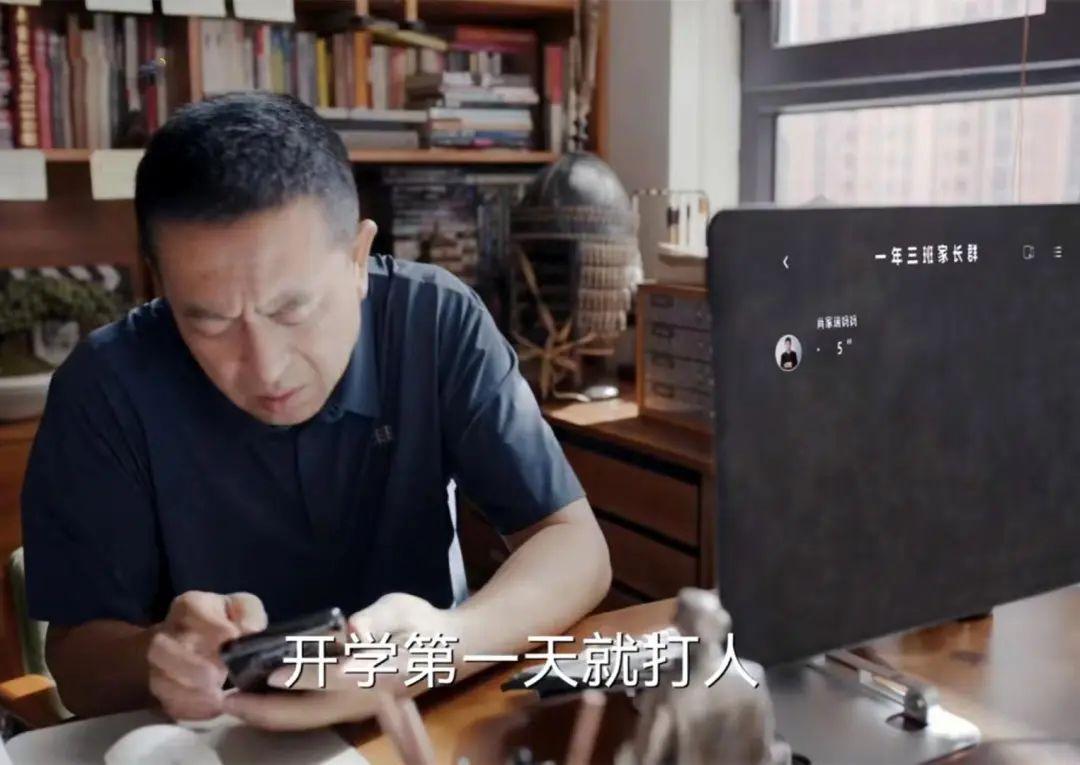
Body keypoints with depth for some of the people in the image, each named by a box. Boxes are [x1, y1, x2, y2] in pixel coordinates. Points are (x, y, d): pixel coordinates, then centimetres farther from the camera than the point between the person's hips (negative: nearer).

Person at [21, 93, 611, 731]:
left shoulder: (437, 323, -15)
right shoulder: (107, 388, -15)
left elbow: (575, 546, -14)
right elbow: (78, 660, -9)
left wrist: (454, 642, -33)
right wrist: (155, 659, -31)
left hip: (418, 720, 1)